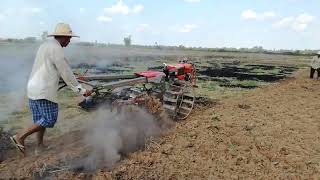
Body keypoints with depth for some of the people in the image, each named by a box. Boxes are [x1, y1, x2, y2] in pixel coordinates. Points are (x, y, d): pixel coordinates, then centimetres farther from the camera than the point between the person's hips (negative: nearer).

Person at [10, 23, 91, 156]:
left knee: (41, 119, 15)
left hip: (33, 88, 10)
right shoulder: (56, 48, -12)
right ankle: (20, 137, -1)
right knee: (50, 119, -3)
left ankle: (40, 146, 23)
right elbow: (66, 72, -14)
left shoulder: (45, 45, 18)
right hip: (44, 90, -10)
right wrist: (80, 90, -10)